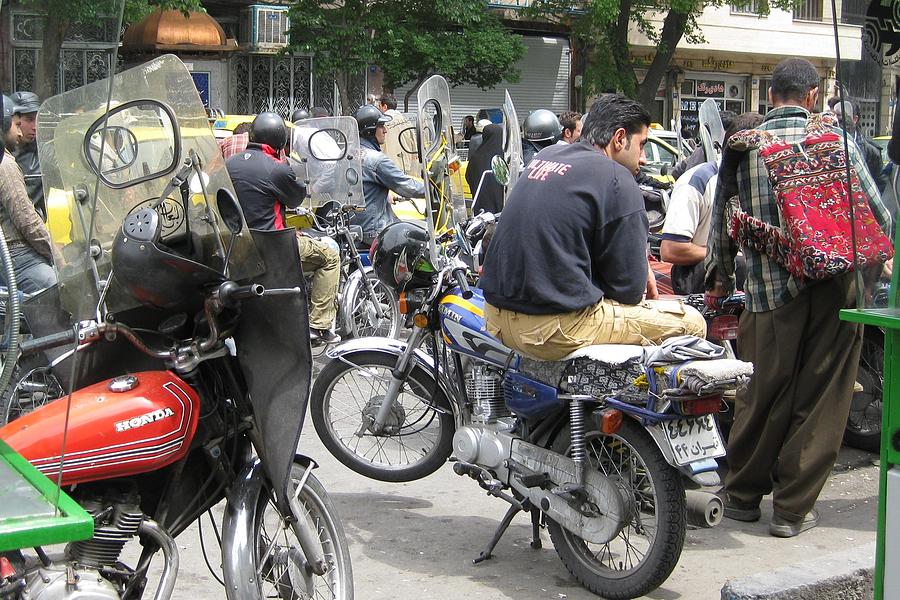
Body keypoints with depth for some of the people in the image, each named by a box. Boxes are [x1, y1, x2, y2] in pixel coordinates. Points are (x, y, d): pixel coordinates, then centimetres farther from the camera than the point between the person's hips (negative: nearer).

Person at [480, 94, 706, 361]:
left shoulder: (544, 156, 13)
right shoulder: (617, 179, -10)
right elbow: (629, 288, -10)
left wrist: (640, 266, 16)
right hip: (557, 328, -9)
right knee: (691, 322, 2)